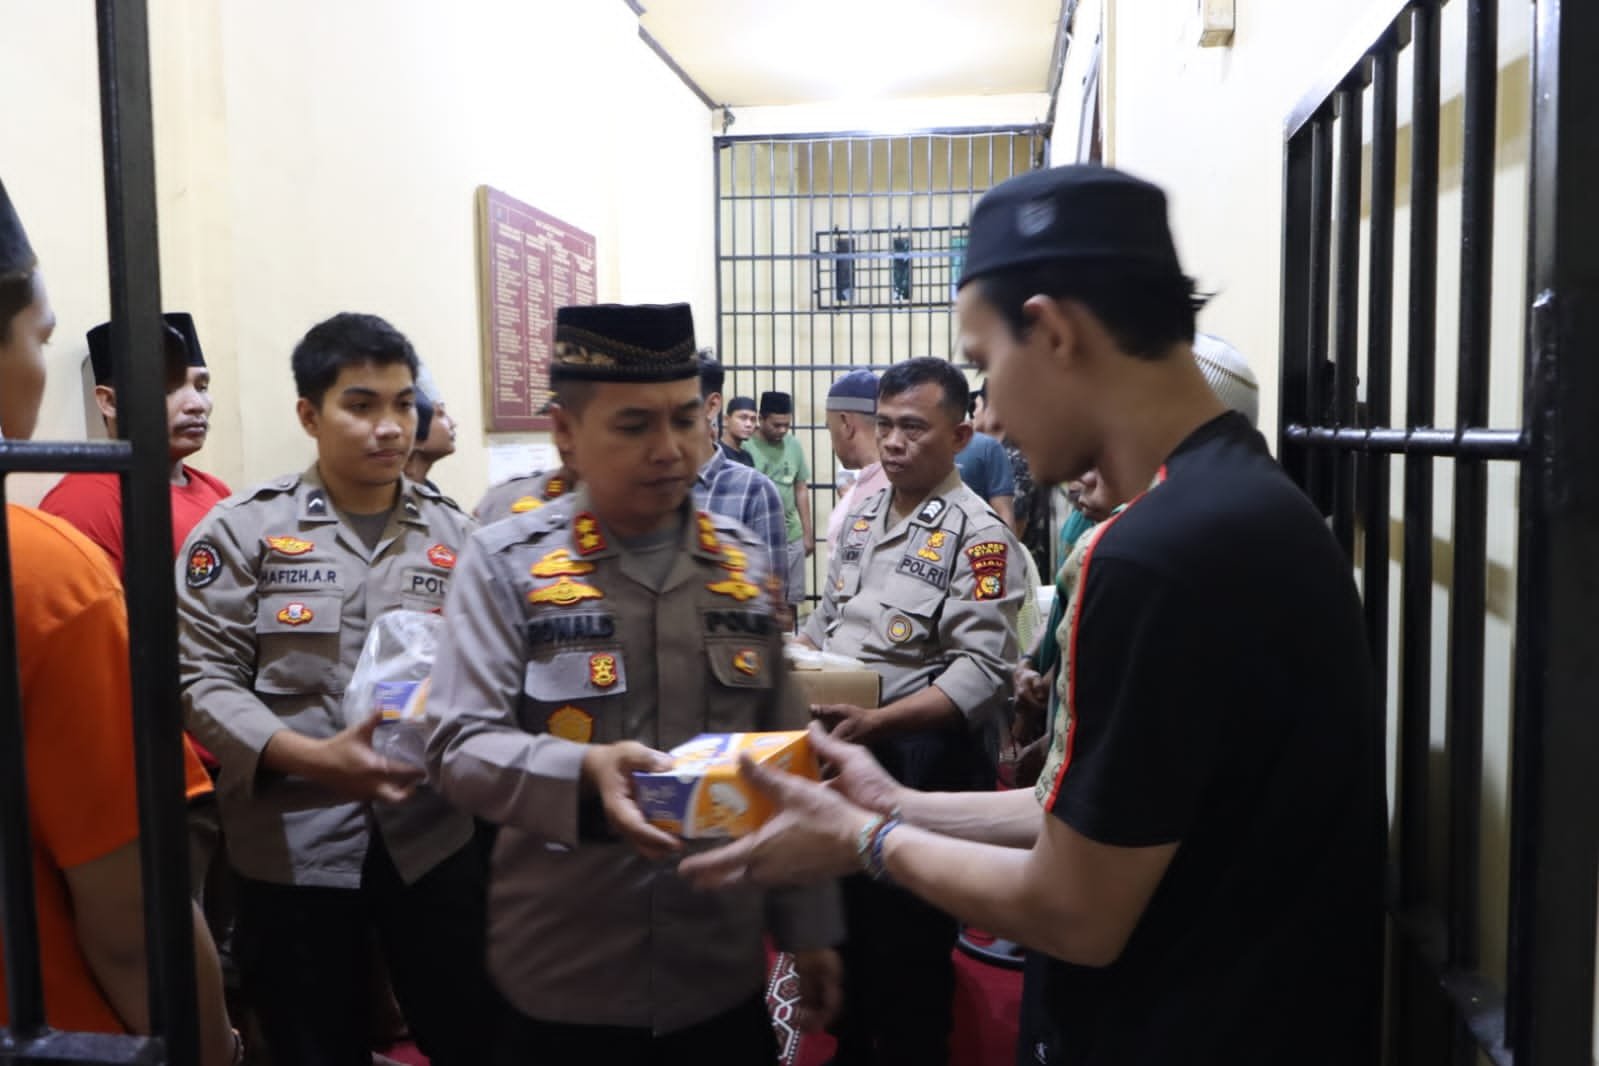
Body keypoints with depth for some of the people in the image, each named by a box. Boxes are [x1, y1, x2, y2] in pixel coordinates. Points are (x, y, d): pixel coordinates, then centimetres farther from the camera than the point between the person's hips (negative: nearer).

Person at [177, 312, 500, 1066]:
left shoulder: (452, 534, 4)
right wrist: (312, 759, -20)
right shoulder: (244, 528, -4)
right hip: (294, 846, -2)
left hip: (433, 835, 2)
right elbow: (203, 679, -7)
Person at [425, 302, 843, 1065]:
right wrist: (586, 773, -30)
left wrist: (808, 924, 8)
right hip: (563, 989, -2)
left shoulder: (744, 564, 4)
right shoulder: (505, 563, -7)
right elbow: (458, 746, -13)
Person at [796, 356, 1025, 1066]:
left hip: (920, 761, -7)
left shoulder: (979, 537, -14)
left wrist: (875, 722, -32)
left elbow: (982, 672, -23)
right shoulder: (861, 516, 8)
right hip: (836, 754, 7)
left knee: (907, 946, 7)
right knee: (841, 920, 21)